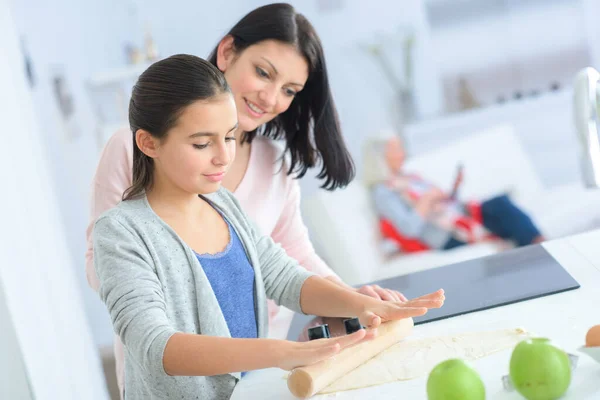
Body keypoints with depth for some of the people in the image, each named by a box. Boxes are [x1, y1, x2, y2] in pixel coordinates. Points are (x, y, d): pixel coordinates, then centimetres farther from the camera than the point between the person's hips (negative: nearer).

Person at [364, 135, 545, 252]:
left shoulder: (411, 178, 21)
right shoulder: (383, 193, -5)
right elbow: (409, 228, -19)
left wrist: (456, 186, 6)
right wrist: (427, 199, -14)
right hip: (448, 238, -8)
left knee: (500, 202, -20)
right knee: (501, 204, -24)